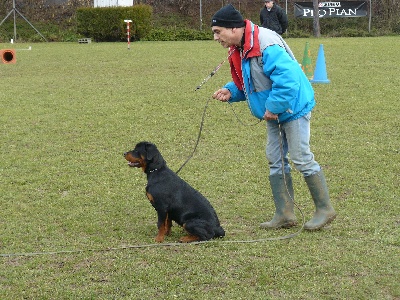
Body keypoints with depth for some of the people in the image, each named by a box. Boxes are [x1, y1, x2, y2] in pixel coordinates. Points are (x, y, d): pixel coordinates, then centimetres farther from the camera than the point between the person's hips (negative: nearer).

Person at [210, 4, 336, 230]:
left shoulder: (266, 45, -29)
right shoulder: (238, 50, 3)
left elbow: (287, 79, -34)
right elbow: (246, 83, 16)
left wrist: (273, 107, -26)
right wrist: (230, 92, -3)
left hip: (293, 108, -10)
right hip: (274, 113, 10)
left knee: (302, 158, -5)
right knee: (276, 161, 11)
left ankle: (325, 209, 10)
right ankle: (285, 214, 19)